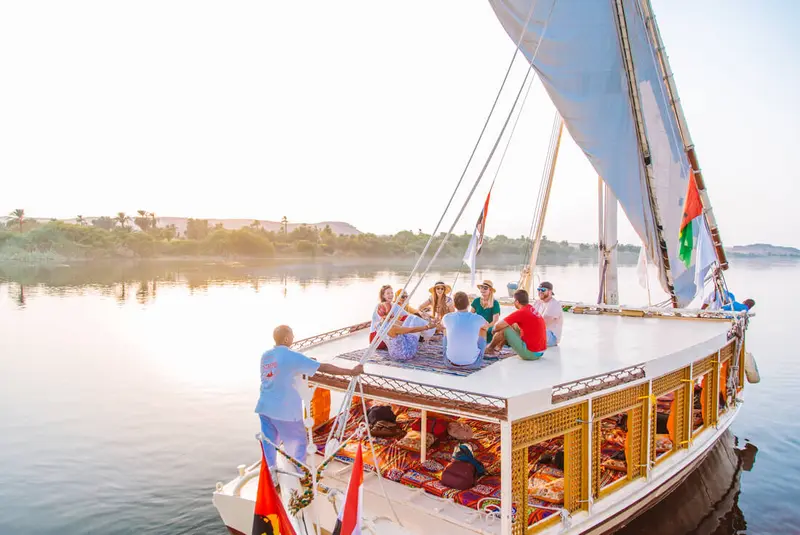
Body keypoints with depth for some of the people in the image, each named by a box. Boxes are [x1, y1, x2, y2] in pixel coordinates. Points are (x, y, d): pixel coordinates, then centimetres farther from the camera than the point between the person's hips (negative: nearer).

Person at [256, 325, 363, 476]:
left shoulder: (265, 355, 6)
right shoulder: (292, 357, -16)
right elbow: (324, 368, -16)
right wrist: (352, 372, -11)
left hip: (264, 408, 7)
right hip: (284, 410, -7)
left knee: (269, 443, 16)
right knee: (298, 444, 10)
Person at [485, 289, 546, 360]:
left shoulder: (520, 312, -17)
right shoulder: (533, 310, 9)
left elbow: (498, 326, -14)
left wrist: (494, 329, 8)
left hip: (530, 353, -9)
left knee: (504, 329, -3)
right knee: (513, 327, 20)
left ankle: (489, 348, 19)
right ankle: (497, 347, 31)